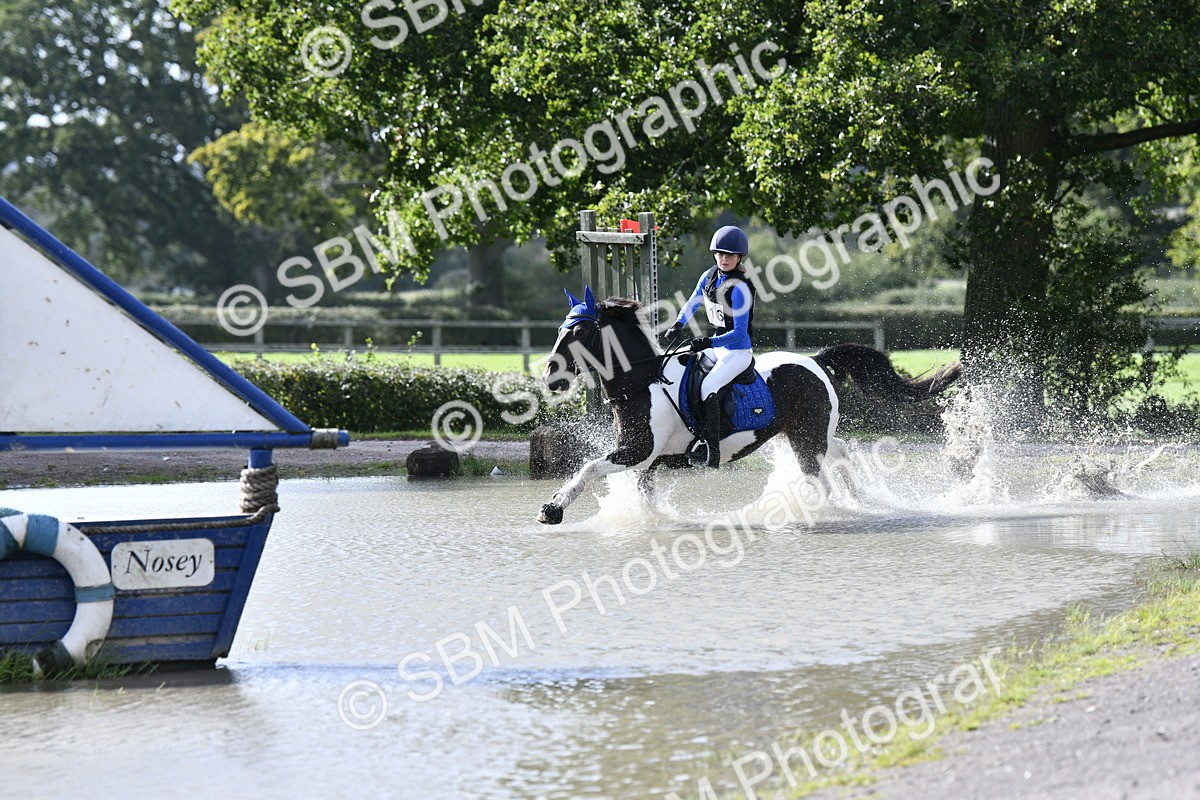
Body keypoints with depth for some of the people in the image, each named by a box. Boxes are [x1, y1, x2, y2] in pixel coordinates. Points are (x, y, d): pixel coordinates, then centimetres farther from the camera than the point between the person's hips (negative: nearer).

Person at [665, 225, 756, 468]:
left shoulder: (739, 289, -21)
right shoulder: (709, 276, 2)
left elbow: (739, 334, -23)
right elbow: (693, 303, 19)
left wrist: (708, 343, -32)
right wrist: (677, 326, 2)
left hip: (738, 351, -10)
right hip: (717, 346, 10)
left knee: (709, 387, -28)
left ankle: (711, 451, -32)